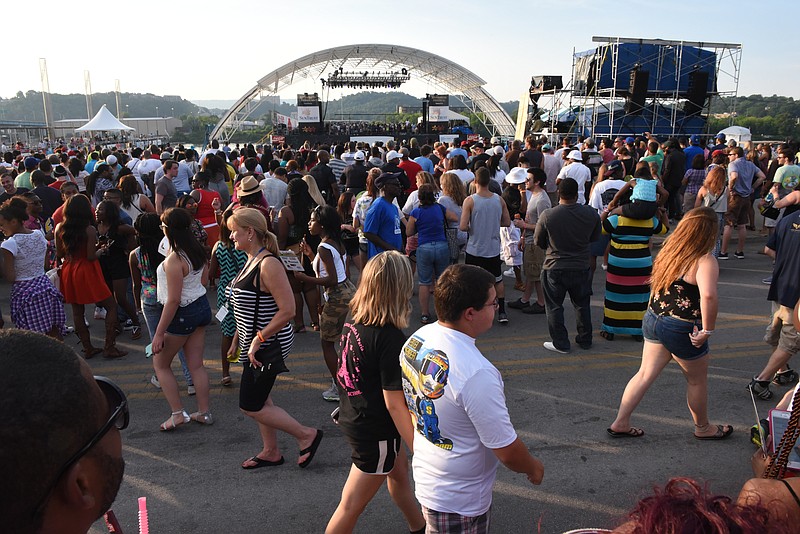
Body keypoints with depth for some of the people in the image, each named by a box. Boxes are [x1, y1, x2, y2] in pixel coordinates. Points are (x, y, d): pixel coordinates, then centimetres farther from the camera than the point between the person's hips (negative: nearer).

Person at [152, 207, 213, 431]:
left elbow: (173, 300, -24)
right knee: (196, 364, 14)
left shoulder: (174, 260, -25)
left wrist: (159, 333, -19)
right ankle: (204, 413, 20)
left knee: (160, 364, 11)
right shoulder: (198, 251, 0)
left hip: (183, 314, -8)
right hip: (202, 307, 8)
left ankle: (178, 414, 11)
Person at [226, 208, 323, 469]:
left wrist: (258, 340, -24)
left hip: (269, 345, -10)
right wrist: (237, 339, 18)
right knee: (259, 400, 18)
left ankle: (306, 435, 11)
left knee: (250, 406, -1)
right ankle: (271, 452, 34)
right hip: (254, 343, 10)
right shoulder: (251, 261, 8)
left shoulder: (268, 264, -23)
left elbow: (287, 310, -27)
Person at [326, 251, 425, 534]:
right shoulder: (390, 338, -29)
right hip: (374, 433, -8)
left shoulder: (354, 323, -7)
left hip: (353, 418, 8)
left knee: (399, 471, 30)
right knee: (351, 506, 8)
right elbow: (394, 404, -26)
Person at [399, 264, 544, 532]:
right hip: (459, 502, -7)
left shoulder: (417, 339, -8)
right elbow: (506, 450, -23)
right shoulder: (476, 373, -34)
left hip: (424, 477, 7)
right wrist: (533, 468, -3)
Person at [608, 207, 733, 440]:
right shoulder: (705, 261, -21)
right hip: (682, 330, -7)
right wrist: (707, 330, -26)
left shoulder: (668, 251, 3)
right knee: (697, 379, 17)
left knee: (645, 374, 15)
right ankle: (703, 428, 36)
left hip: (653, 319, 7)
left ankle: (620, 423, 17)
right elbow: (708, 295, -37)